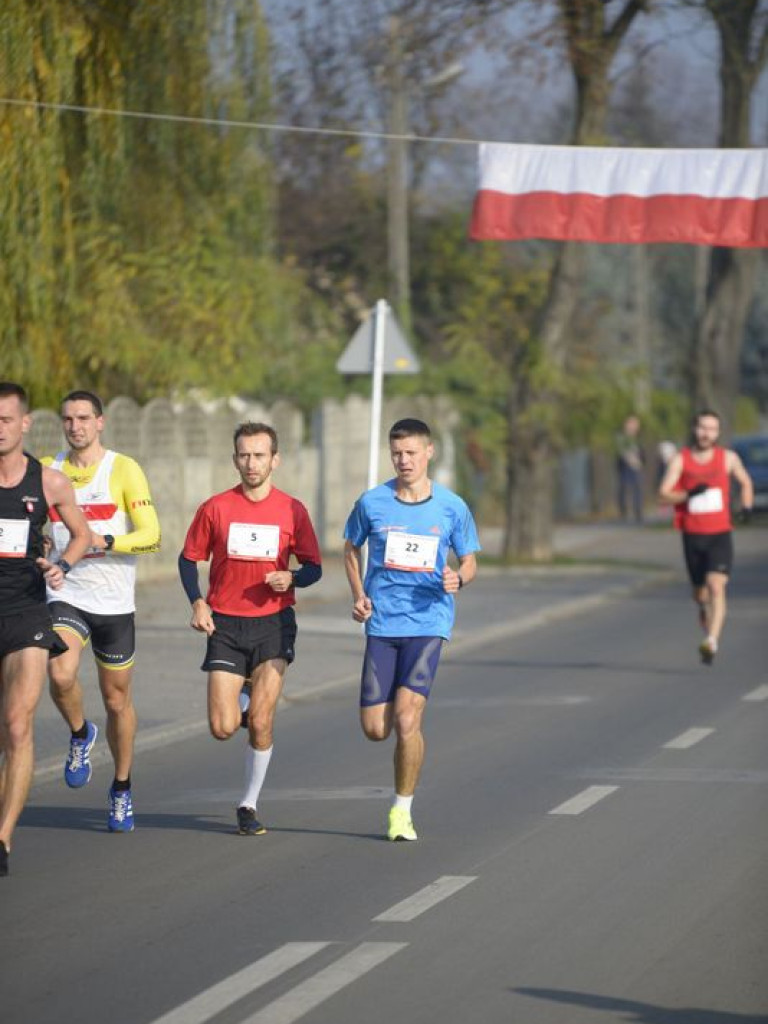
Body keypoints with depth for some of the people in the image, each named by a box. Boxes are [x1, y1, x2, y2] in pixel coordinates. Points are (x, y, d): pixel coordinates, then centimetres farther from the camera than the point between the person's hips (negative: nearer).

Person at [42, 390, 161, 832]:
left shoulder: (124, 469, -5)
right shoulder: (47, 470, 5)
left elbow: (151, 536, -10)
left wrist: (105, 542, -26)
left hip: (115, 602, -1)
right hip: (66, 596, 1)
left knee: (117, 700, 8)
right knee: (61, 677, -25)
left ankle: (122, 788, 28)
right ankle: (81, 735, 7)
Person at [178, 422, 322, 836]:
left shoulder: (292, 511, 0)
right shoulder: (215, 508, 0)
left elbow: (313, 567, 7)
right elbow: (189, 558, 8)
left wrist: (291, 578, -15)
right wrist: (197, 602, -8)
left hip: (273, 622, 0)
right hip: (225, 625, 0)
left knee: (260, 723, -7)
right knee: (222, 728, -6)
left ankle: (249, 805, 10)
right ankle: (241, 699, 31)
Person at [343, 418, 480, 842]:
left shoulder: (452, 507, -1)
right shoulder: (372, 502, 1)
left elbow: (469, 560, 11)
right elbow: (352, 548, 17)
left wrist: (459, 579, -12)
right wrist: (358, 596, 2)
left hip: (428, 621, -2)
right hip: (381, 624, 2)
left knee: (406, 719, -16)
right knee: (375, 728, -2)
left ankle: (402, 809, 2)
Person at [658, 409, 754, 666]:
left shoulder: (728, 458, 2)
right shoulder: (680, 460, -1)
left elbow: (745, 482, 21)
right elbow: (663, 494, -8)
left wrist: (746, 505, 3)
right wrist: (689, 494, -24)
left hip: (720, 535, -1)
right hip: (692, 536, 1)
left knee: (716, 587, -20)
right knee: (699, 592, 14)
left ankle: (712, 642, -29)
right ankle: (705, 615, 49)